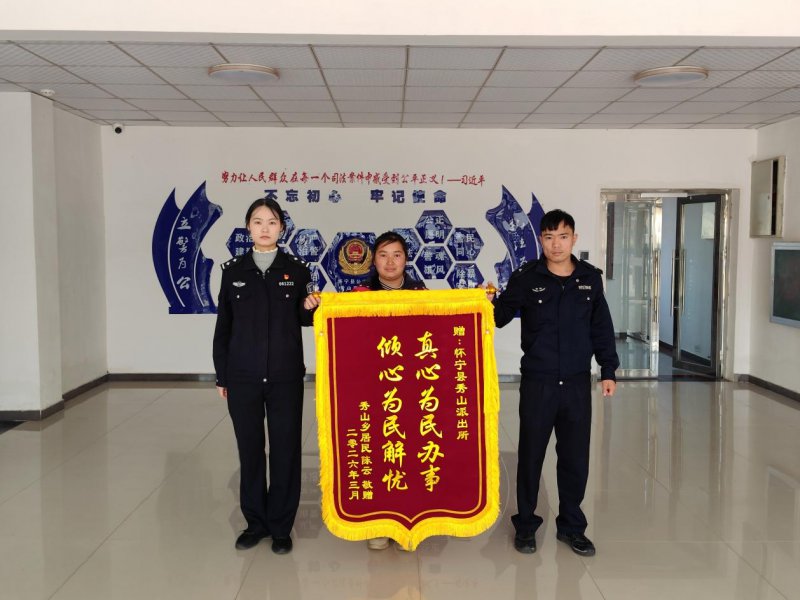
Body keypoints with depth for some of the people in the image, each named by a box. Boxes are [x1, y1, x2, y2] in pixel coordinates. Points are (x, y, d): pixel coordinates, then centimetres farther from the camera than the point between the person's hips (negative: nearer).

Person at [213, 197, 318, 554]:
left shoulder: (297, 270, 2)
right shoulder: (233, 270, 4)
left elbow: (305, 320, 7)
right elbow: (223, 326, 6)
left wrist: (310, 307, -16)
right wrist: (222, 376, 5)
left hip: (286, 376, -1)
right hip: (243, 377, 1)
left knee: (285, 450, 4)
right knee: (250, 449, 8)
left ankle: (281, 527, 18)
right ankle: (255, 522, 25)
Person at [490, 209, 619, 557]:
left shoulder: (590, 278, 3)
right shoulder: (526, 277, -5)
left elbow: (602, 328, 9)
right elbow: (501, 316, -6)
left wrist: (608, 370, 7)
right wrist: (488, 304, -27)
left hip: (577, 383, 2)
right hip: (537, 383, -2)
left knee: (576, 457, 11)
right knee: (530, 455, 8)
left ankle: (571, 526, 29)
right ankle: (525, 525, 25)